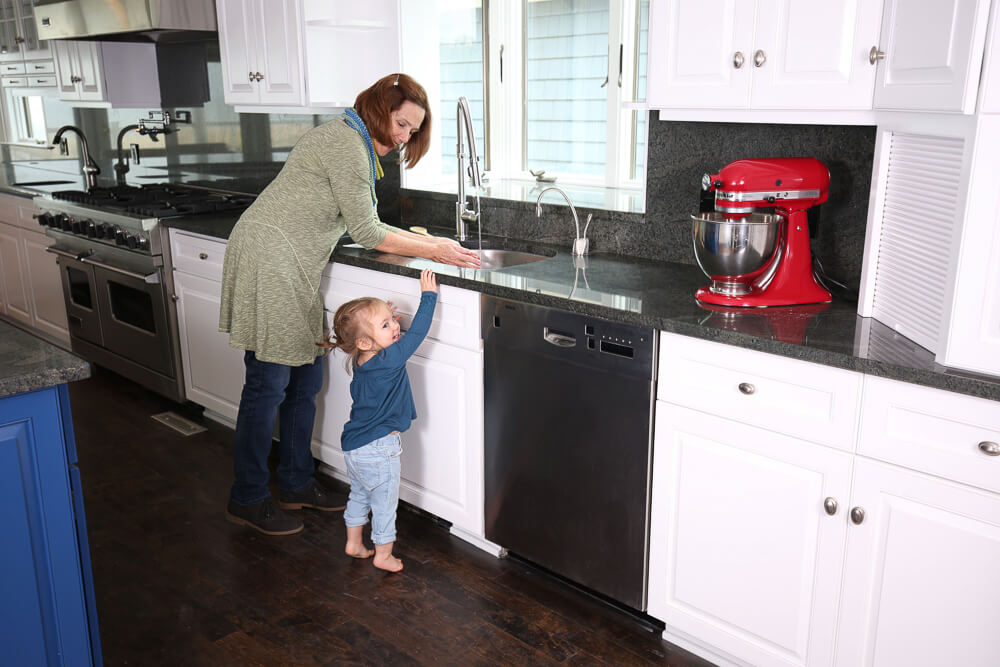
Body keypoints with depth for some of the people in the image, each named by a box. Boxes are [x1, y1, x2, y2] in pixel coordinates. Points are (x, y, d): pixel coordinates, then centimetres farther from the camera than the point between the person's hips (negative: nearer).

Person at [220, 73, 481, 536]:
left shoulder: (357, 146, 16)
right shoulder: (347, 144, -16)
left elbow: (365, 225, 17)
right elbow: (365, 232, -17)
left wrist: (425, 240, 11)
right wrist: (432, 251, -12)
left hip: (294, 270, 10)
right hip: (269, 259, -10)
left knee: (305, 377, 12)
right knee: (269, 381, -4)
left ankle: (296, 484, 24)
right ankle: (247, 499, 9)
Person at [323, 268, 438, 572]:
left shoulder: (360, 361, -2)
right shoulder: (389, 360, -26)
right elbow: (416, 332, -25)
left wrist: (381, 318, 8)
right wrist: (429, 294, -18)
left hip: (354, 445, 8)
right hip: (378, 449, -8)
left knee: (359, 495, 26)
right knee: (385, 503, 10)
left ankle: (354, 543, 41)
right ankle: (383, 554, 24)